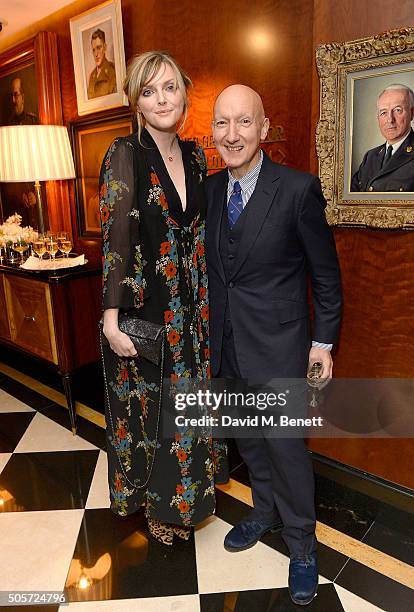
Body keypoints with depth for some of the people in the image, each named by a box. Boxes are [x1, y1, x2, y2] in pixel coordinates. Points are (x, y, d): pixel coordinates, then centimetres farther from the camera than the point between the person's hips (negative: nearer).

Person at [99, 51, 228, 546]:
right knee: (148, 403, 11)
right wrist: (111, 318, -16)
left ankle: (186, 490, 42)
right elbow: (115, 239, -14)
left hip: (191, 305, 6)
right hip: (142, 306, -5)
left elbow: (200, 230, 11)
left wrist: (205, 300, 8)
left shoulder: (194, 155, 7)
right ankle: (157, 503, 36)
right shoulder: (125, 154, -10)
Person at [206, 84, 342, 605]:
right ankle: (265, 511, 46)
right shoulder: (209, 189, 3)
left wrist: (324, 342, -5)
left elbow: (325, 274, -7)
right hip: (226, 345, 6)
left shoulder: (298, 189, -14)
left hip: (277, 346, -5)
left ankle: (301, 544, 33)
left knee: (285, 445, 7)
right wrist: (212, 333, 11)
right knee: (248, 440, 20)